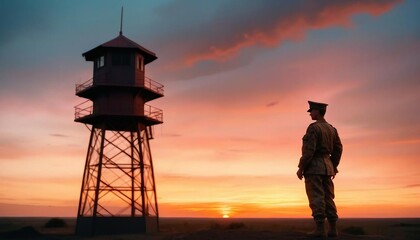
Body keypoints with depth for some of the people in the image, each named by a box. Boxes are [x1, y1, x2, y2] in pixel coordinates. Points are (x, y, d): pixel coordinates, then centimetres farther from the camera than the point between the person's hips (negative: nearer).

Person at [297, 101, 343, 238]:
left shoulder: (313, 128, -12)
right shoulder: (331, 128, 14)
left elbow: (309, 150, -19)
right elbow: (338, 149, 15)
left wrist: (301, 168, -14)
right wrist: (333, 167, 21)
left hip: (313, 166, -8)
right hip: (327, 166, 8)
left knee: (316, 198, -7)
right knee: (327, 198, 9)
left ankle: (320, 229, -9)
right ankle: (333, 229, 8)